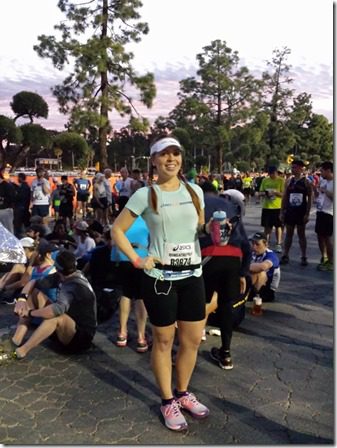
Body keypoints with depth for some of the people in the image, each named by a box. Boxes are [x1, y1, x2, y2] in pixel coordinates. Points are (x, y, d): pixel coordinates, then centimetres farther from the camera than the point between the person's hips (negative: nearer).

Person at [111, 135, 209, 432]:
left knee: (193, 339, 12)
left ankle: (183, 393, 34)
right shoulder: (145, 195, -7)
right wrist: (137, 260, -11)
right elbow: (117, 230, -2)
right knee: (163, 341, 8)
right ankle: (168, 401, 26)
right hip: (160, 278, -4)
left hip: (193, 275, 4)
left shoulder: (195, 191, 5)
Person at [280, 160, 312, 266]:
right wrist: (282, 212, 2)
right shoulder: (289, 181, 5)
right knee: (288, 233, 8)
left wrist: (307, 214, -11)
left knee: (301, 234, 5)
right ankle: (285, 256, 13)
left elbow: (309, 199, -5)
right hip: (290, 211, 3)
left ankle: (304, 257, 12)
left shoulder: (306, 182, -4)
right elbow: (284, 197, 7)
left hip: (301, 212, -3)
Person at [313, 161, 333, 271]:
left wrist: (324, 190, -21)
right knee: (320, 235, 14)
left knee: (327, 237, -4)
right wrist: (314, 188, 4)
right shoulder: (323, 181, 12)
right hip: (320, 211, 8)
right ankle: (324, 258, 28)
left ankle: (331, 262, 6)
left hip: (328, 213, -8)